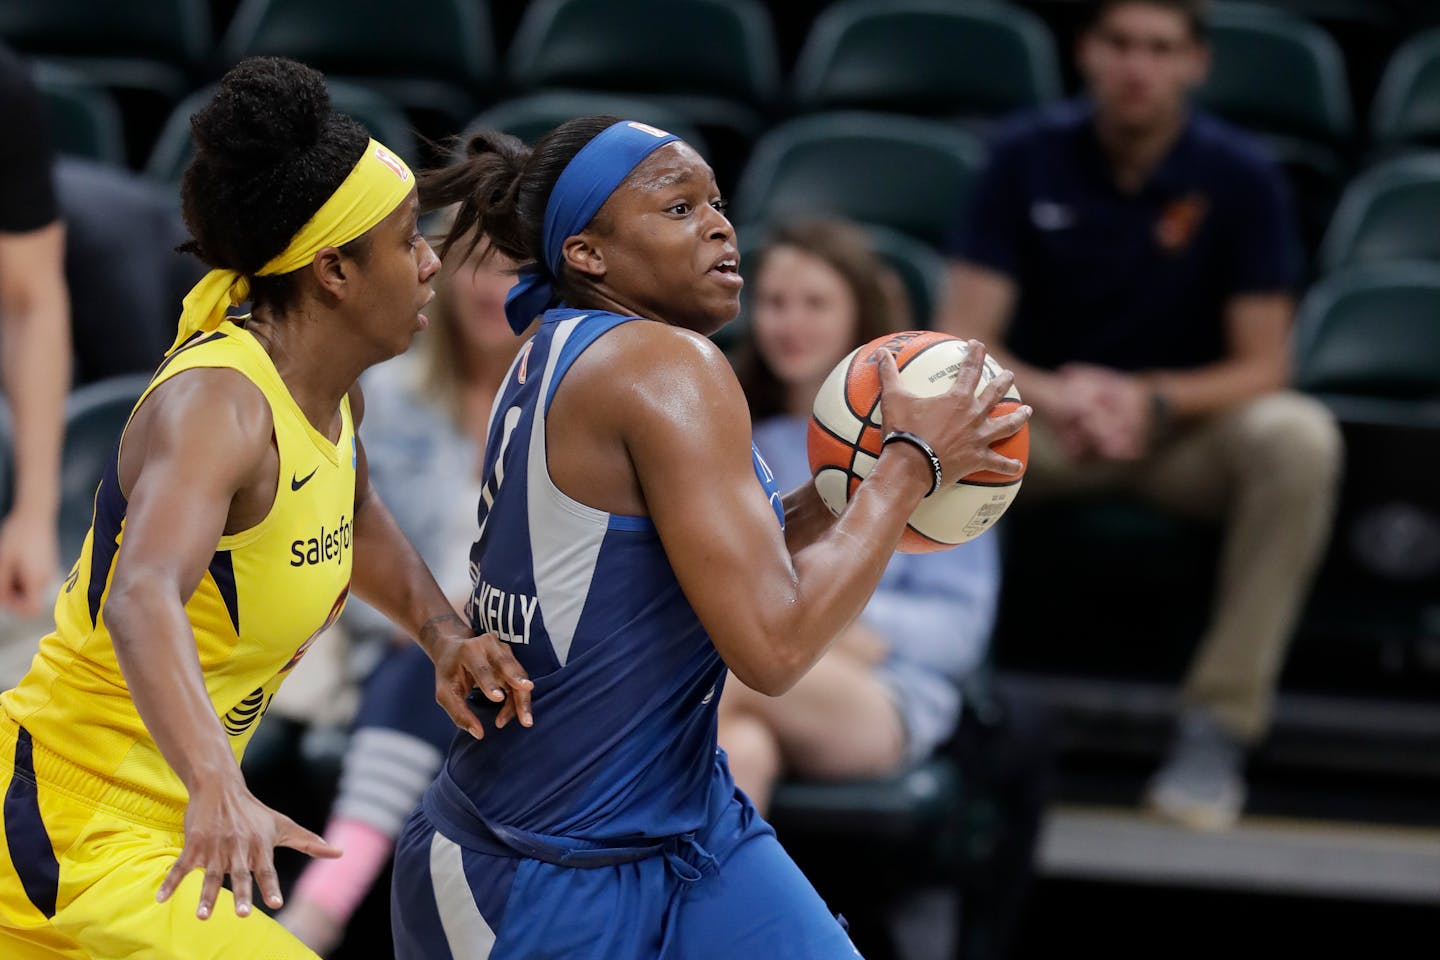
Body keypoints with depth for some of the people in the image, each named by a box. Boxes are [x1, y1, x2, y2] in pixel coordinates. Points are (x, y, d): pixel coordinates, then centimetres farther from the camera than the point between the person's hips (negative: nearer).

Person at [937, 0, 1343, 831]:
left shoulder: (1241, 177, -9)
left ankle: (1221, 724, -27)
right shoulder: (1029, 156, -6)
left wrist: (1152, 400, -30)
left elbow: (1261, 366, -10)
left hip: (1189, 423, 0)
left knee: (1300, 440, -34)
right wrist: (1051, 395, -33)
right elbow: (963, 339, -11)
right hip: (1048, 418, 1)